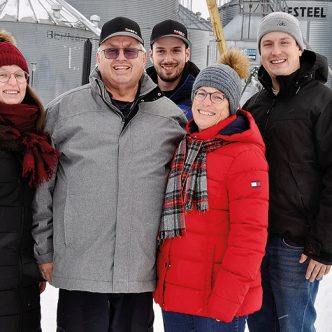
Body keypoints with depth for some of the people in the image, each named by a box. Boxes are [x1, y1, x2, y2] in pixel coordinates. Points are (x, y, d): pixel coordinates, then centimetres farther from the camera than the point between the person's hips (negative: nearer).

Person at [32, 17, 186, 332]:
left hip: (141, 271, 2)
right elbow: (42, 185, 5)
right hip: (77, 269, -1)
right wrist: (44, 251, 4)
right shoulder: (63, 110, 2)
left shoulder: (172, 117, 6)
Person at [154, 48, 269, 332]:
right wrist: (164, 282, 13)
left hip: (221, 302, -6)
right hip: (173, 294, 7)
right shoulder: (183, 146, 9)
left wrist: (224, 301, -18)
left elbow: (249, 236, -16)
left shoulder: (245, 155, -12)